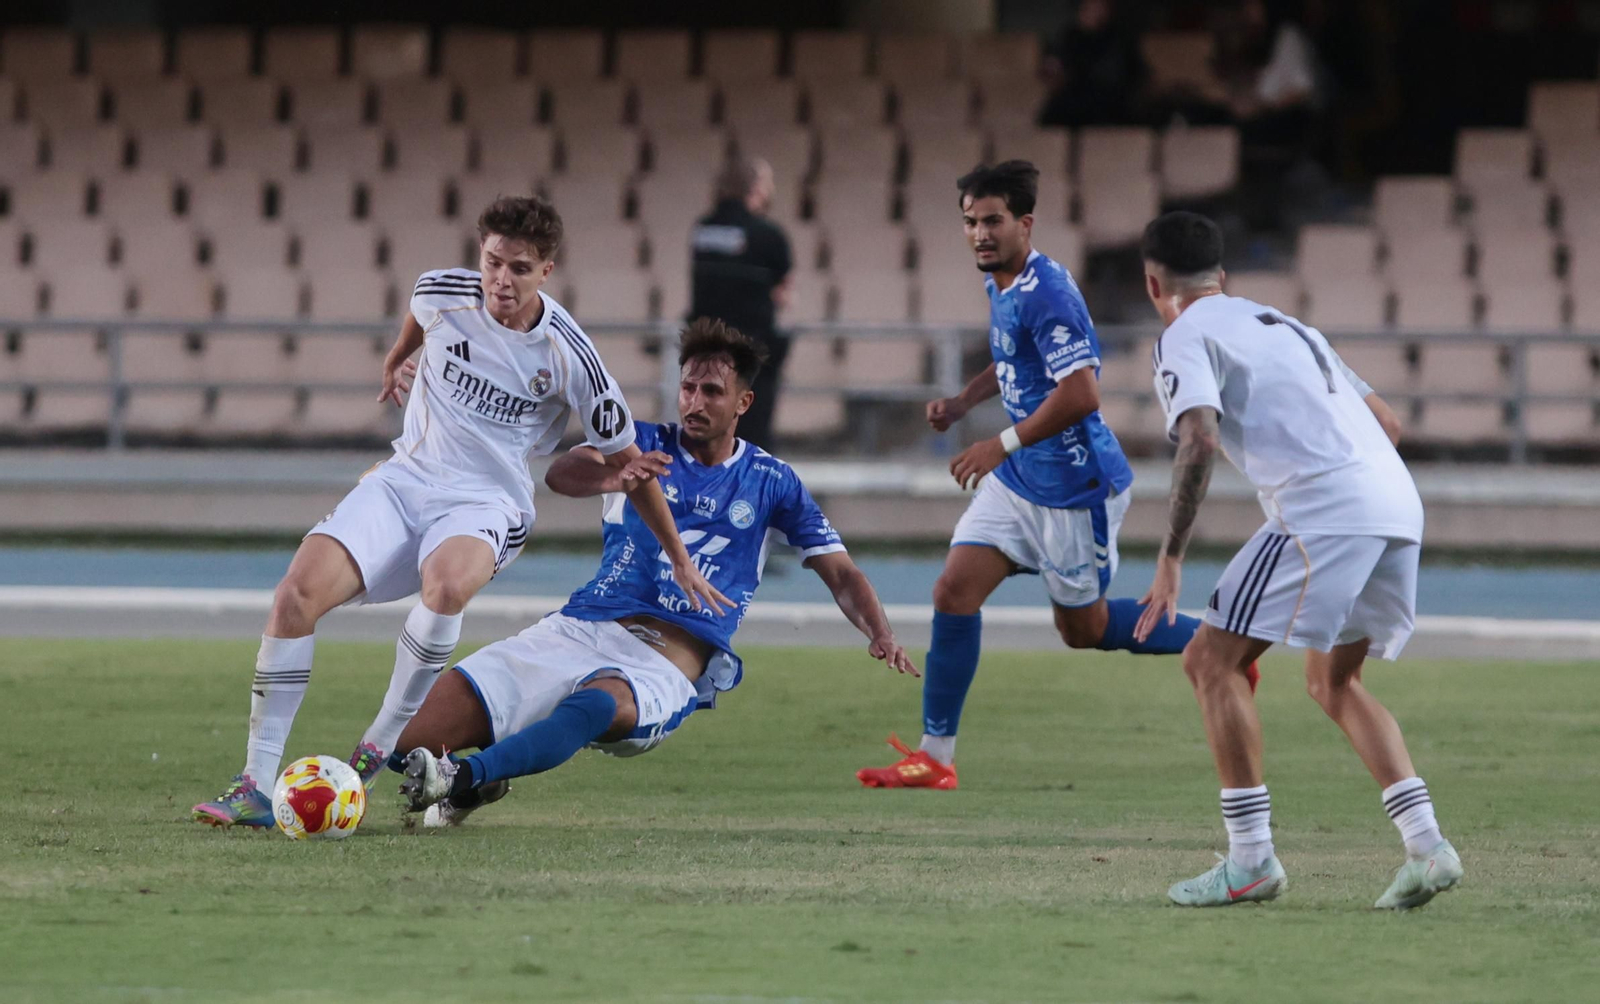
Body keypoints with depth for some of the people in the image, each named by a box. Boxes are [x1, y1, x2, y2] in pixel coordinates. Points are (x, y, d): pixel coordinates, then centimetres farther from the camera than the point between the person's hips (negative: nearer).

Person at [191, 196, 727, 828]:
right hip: (407, 478, 3)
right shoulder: (442, 295, -4)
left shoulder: (568, 355, -11)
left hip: (487, 503, -3)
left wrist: (680, 560, 8)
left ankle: (380, 750, -20)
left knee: (447, 585, -40)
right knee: (299, 590, -22)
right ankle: (255, 787, -20)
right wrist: (394, 363, 44)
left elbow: (624, 459, 1)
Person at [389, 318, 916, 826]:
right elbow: (561, 475, -10)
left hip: (667, 665, -2)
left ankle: (466, 776, -59)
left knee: (597, 706, -41)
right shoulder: (644, 445, 11)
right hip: (581, 629, 2)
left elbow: (841, 574, 14)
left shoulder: (771, 484, 14)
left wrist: (881, 634, -8)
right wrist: (615, 478, -34)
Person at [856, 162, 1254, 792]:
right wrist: (964, 401, 10)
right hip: (1018, 479, 9)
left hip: (1072, 486, -9)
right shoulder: (1001, 284, 7)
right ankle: (935, 758, 1)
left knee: (1082, 628, 5)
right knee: (954, 592, -3)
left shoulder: (1046, 293, -23)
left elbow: (1080, 393, -30)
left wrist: (1003, 445, -25)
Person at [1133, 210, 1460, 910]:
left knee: (1212, 661, 1)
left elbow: (1199, 440, -12)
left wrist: (1169, 562, -10)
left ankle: (1251, 858, -5)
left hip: (1322, 507, -8)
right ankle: (1425, 845, 8)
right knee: (1332, 681, 22)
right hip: (1397, 501, 8)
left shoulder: (1184, 338, 5)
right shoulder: (1285, 326, 30)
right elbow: (1385, 422, 29)